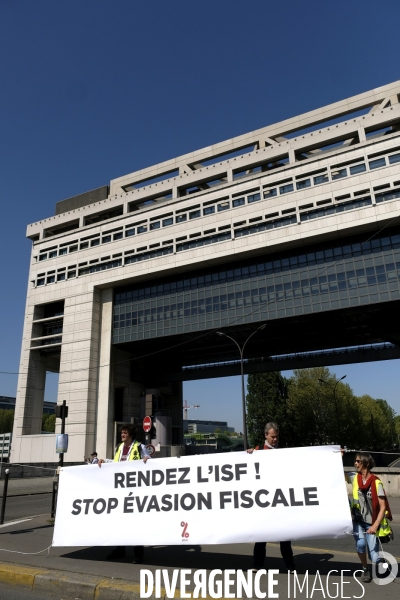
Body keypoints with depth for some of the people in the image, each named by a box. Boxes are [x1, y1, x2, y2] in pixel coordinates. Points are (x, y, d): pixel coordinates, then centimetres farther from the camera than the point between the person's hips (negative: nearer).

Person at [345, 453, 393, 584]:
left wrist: (375, 525, -19)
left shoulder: (376, 482, -14)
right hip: (358, 520, 3)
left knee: (374, 558, -8)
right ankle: (365, 569, 8)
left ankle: (382, 561, 30)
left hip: (372, 523, -2)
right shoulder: (355, 477, -3)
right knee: (361, 544, -22)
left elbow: (383, 507, -12)